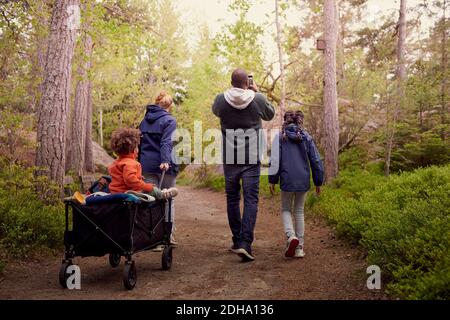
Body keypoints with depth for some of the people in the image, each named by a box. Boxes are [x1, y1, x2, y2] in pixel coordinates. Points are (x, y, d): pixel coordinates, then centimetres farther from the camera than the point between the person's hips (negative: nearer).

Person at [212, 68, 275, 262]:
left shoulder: (221, 99, -2)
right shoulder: (258, 99, -4)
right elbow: (270, 115, 16)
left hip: (229, 158, 2)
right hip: (252, 158, -1)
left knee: (232, 198, 13)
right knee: (251, 199, -1)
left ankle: (237, 241, 22)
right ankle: (245, 244, -12)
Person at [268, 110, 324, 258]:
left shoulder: (280, 137, -1)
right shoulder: (307, 137, 6)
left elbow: (274, 159, -7)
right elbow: (316, 160, 6)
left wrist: (272, 180, -3)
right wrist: (318, 182, 14)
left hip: (287, 180, -2)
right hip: (303, 181, 2)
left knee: (286, 209, 15)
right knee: (299, 211, 15)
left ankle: (291, 236, -11)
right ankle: (300, 247, 15)